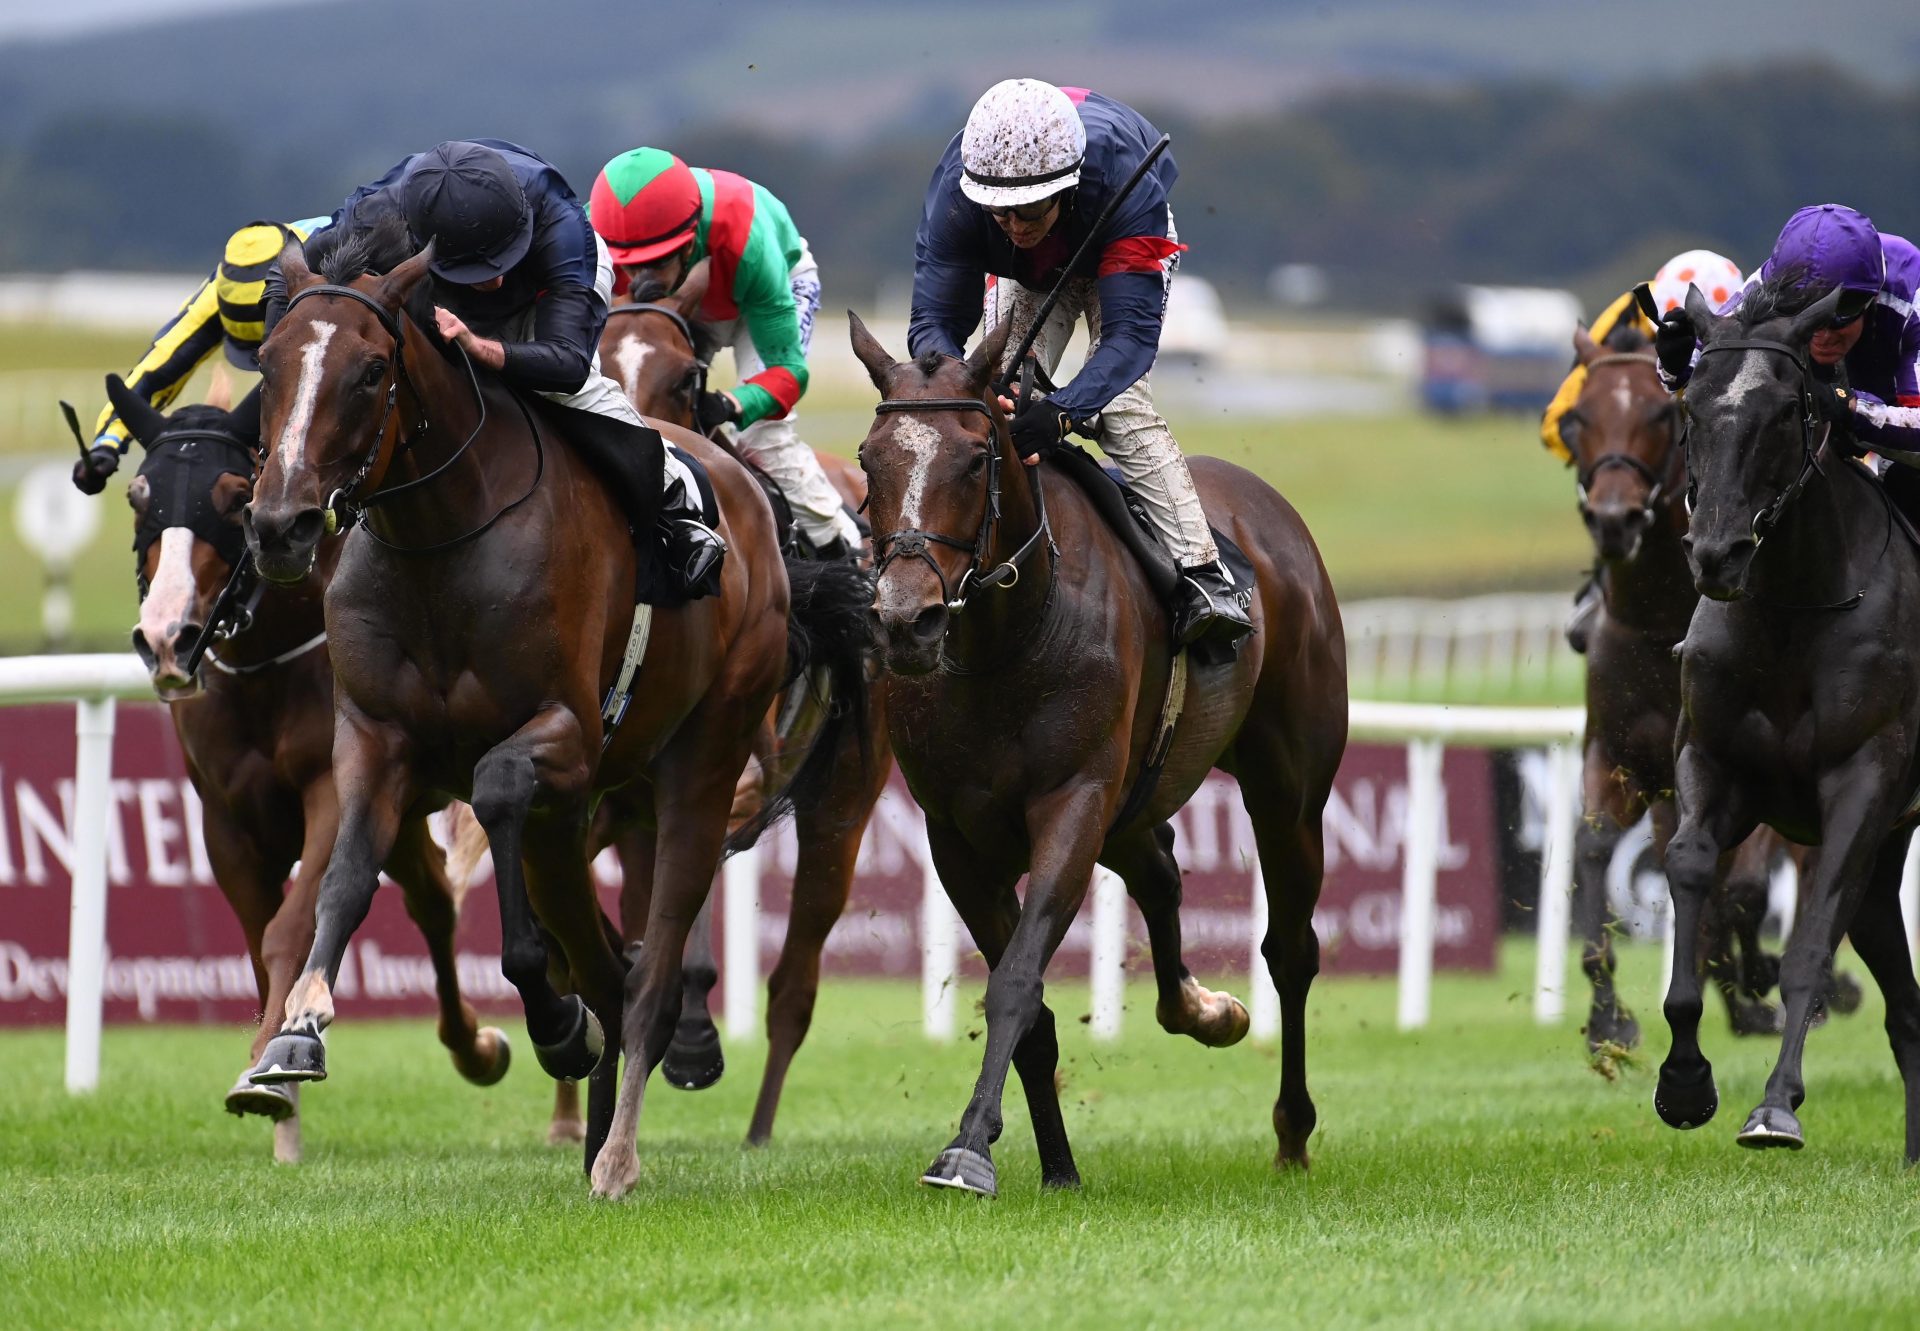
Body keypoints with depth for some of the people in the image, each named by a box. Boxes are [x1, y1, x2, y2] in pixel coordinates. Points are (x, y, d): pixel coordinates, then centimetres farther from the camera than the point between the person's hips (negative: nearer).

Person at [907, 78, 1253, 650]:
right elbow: (934, 321, -35)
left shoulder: (1121, 179, -45)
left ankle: (1203, 578, -29)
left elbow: (1132, 330, -47)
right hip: (1026, 274, 3)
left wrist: (1063, 410, -64)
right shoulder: (954, 196, -37)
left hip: (1123, 252, -3)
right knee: (1006, 393, -15)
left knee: (1119, 401, -22)